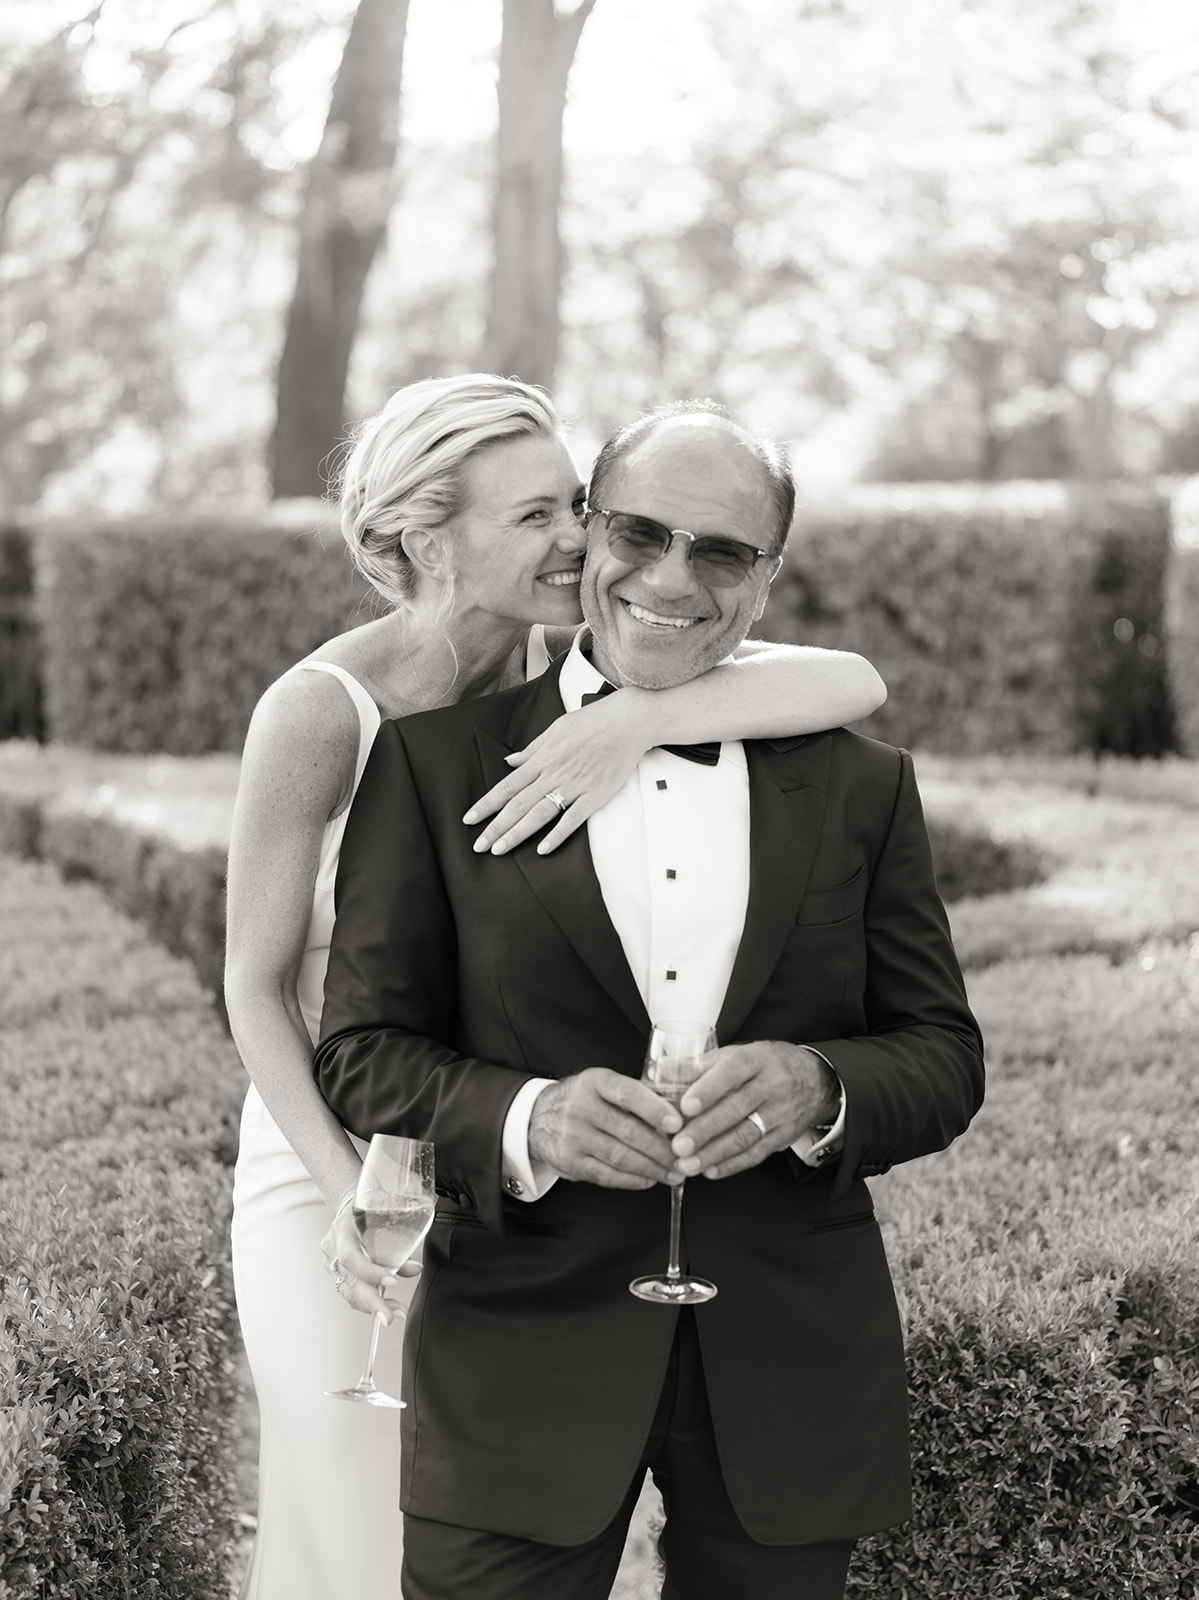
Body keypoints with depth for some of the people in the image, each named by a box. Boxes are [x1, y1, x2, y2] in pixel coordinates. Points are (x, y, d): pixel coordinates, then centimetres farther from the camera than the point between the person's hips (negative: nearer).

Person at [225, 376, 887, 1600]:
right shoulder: (318, 713, -24)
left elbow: (853, 684, -24)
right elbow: (254, 983, -15)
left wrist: (633, 721, -39)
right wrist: (346, 1190, -28)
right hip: (335, 1156, -4)